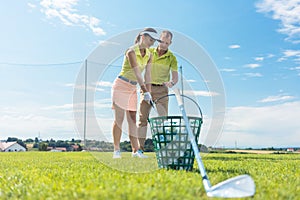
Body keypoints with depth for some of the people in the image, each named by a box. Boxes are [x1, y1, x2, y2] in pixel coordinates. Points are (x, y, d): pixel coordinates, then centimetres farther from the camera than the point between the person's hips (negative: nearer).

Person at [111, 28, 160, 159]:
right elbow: (137, 74, -24)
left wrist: (149, 93, -6)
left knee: (132, 118, 5)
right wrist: (145, 93, -27)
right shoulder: (131, 52, -18)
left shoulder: (149, 55, 3)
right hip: (121, 85, -7)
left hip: (133, 88, 7)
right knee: (119, 118, -6)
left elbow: (147, 75, 0)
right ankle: (116, 150, 1)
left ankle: (135, 150, 7)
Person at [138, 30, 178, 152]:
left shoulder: (172, 58, 2)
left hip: (161, 89, -2)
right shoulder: (149, 52, 6)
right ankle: (140, 148, 3)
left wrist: (171, 83, -23)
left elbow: (175, 77, -1)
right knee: (143, 118, -1)